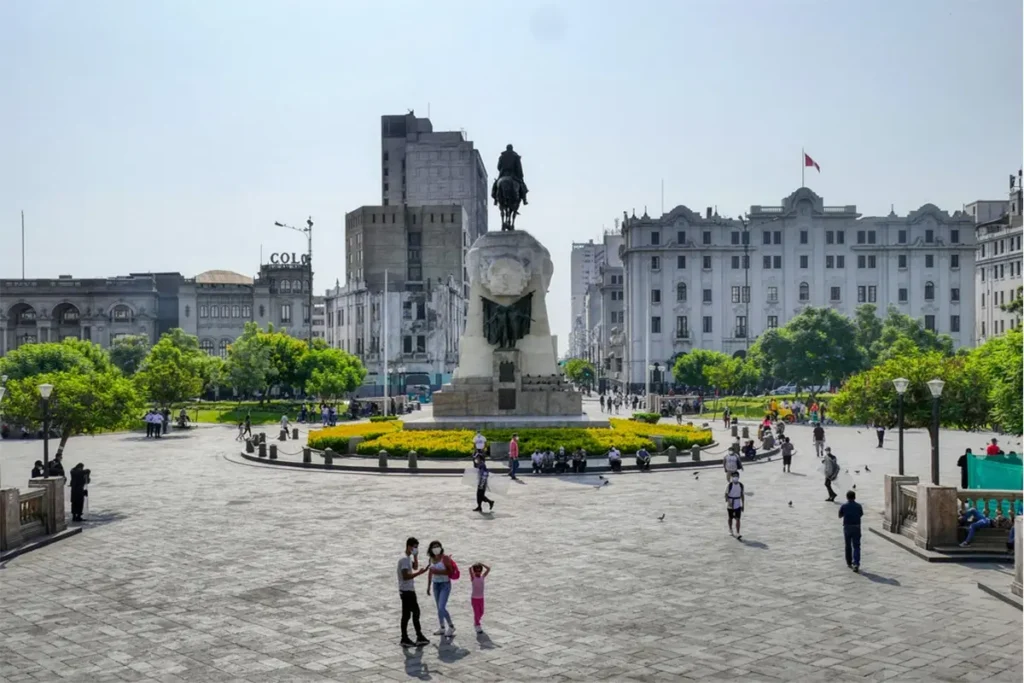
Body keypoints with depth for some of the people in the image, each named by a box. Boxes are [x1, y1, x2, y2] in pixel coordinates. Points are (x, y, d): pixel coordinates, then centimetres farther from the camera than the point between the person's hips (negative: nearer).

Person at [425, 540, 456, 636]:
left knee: (442, 608, -12)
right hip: (436, 585, 6)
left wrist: (438, 572, -24)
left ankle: (451, 626, 6)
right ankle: (442, 629, 23)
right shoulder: (431, 559, 4)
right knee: (439, 608, 12)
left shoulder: (445, 558, -15)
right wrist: (428, 586, 17)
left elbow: (451, 571, -18)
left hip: (445, 584, -6)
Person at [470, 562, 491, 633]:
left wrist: (482, 564, -8)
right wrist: (475, 565, -11)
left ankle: (476, 623, 36)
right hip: (474, 598, -5)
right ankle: (477, 626, 8)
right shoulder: (473, 578, -11)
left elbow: (488, 569, -7)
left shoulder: (482, 577, 0)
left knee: (481, 612, 13)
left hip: (481, 598, 5)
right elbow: (470, 569, -26)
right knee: (476, 612, -5)